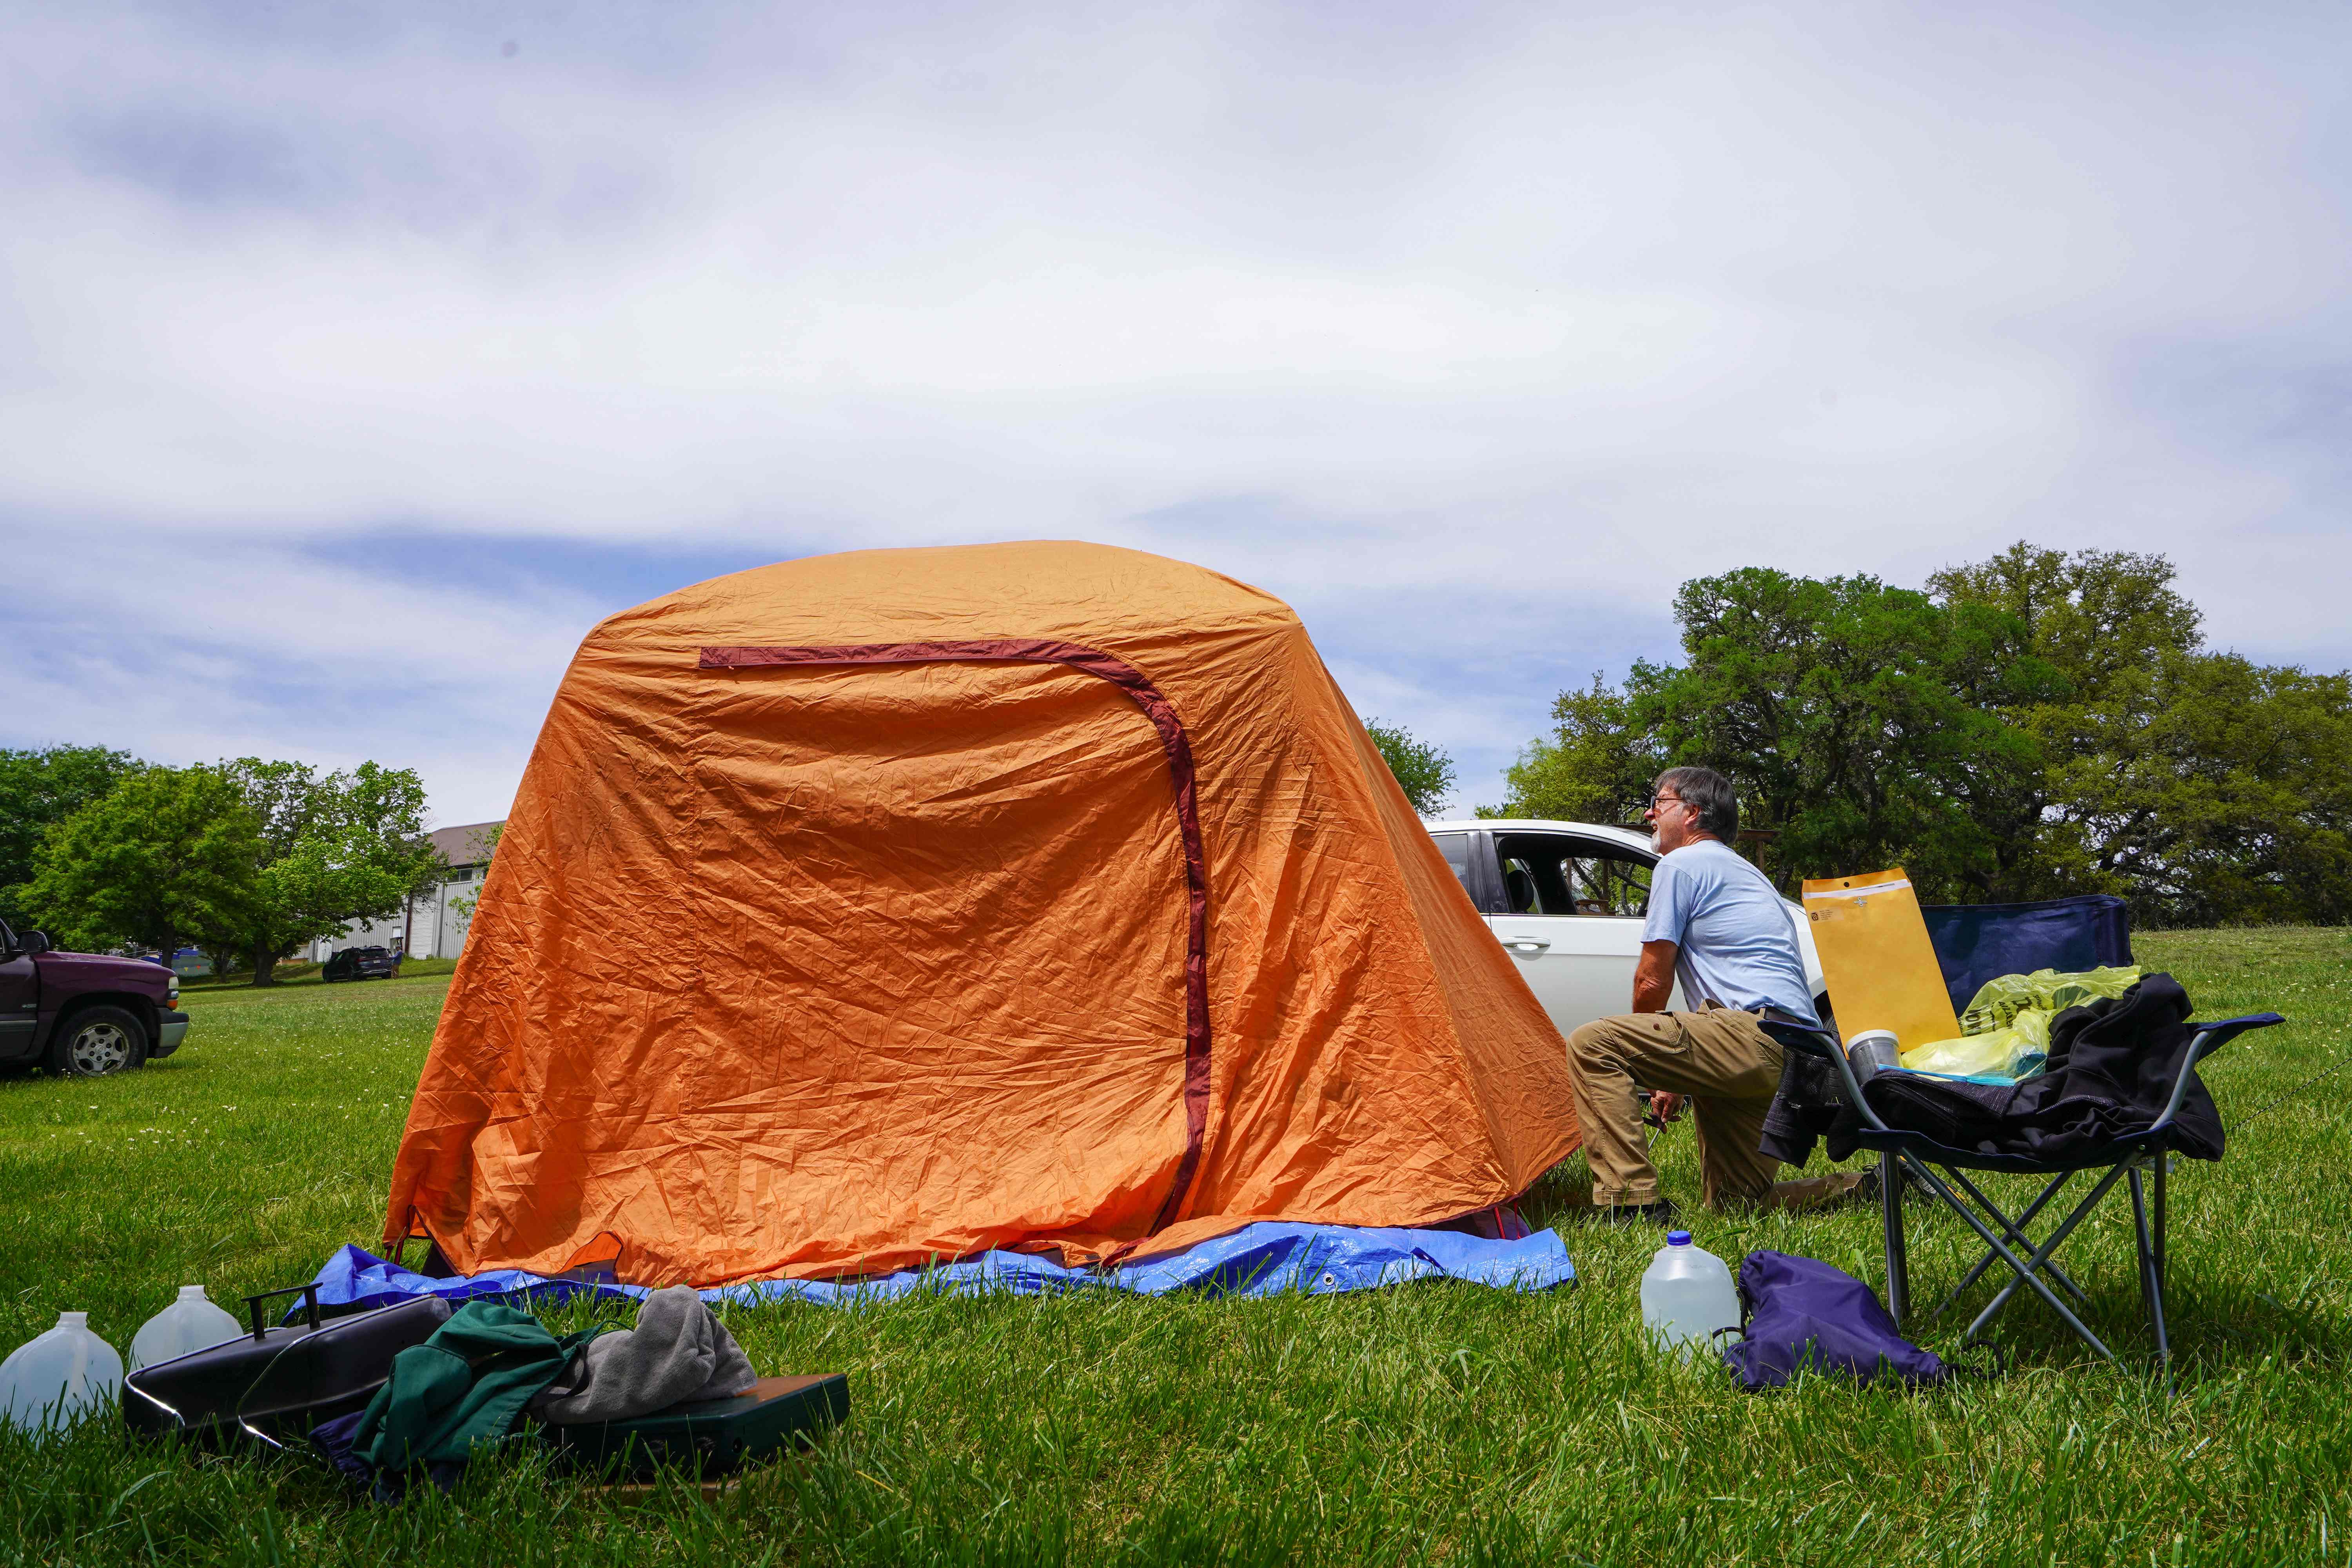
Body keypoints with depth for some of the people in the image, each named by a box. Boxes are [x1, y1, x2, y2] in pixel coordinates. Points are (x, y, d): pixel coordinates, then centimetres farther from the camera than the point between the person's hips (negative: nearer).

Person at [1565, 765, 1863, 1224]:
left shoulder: (1680, 865, 0)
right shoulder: (1748, 873, 29)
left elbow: (1652, 982, -2)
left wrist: (1642, 1052, 17)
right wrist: (1673, 1077, 31)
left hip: (1753, 1040, -10)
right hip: (1796, 1057, 10)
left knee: (1591, 1046, -15)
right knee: (1735, 1200, 19)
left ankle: (1631, 1202, -19)